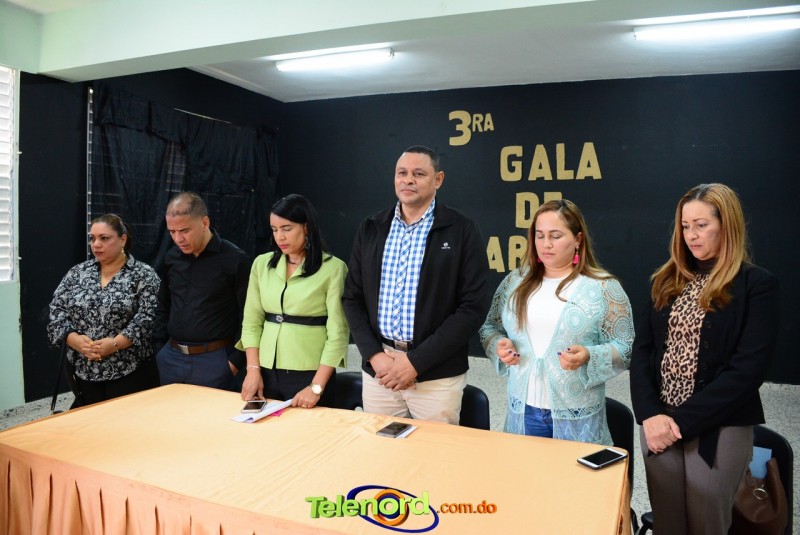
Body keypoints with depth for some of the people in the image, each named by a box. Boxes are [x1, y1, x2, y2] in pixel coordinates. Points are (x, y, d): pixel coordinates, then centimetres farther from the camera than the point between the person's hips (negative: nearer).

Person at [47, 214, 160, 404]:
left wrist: (115, 343, -21)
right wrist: (75, 339, -11)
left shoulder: (144, 275, -5)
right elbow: (56, 310, 5)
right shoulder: (77, 273, 9)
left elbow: (147, 317, -12)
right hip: (85, 370, 4)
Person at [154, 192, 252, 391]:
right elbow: (163, 307, 17)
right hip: (171, 358, 5)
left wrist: (235, 361, -12)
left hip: (214, 360, -5)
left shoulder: (235, 260, -11)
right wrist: (158, 348, 9)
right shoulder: (171, 258, 6)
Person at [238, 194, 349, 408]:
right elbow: (251, 322, 6)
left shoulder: (333, 268, -9)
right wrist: (253, 370, -3)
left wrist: (317, 387, -14)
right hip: (267, 372, 4)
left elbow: (337, 333, -11)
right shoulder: (262, 264, 5)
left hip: (310, 374, -4)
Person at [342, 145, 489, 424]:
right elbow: (353, 298, 7)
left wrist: (416, 362, -13)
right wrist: (374, 355, -7)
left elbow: (473, 307, -10)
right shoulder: (371, 229, 6)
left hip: (437, 375, -3)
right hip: (377, 369, 4)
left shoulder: (462, 231, -5)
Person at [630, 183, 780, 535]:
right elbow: (642, 349, 2)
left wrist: (684, 421, -17)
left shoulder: (756, 285, -7)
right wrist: (650, 414, -11)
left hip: (718, 429, -3)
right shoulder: (667, 280, 7)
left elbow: (748, 368, -14)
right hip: (660, 423, 4)